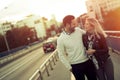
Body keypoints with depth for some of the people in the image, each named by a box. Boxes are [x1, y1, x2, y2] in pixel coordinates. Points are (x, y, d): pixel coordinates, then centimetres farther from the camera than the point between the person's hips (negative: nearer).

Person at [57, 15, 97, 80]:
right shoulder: (61, 39, -13)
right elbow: (61, 55, -7)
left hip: (88, 61, 4)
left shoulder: (78, 30, -3)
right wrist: (69, 67, -6)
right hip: (76, 66, -4)